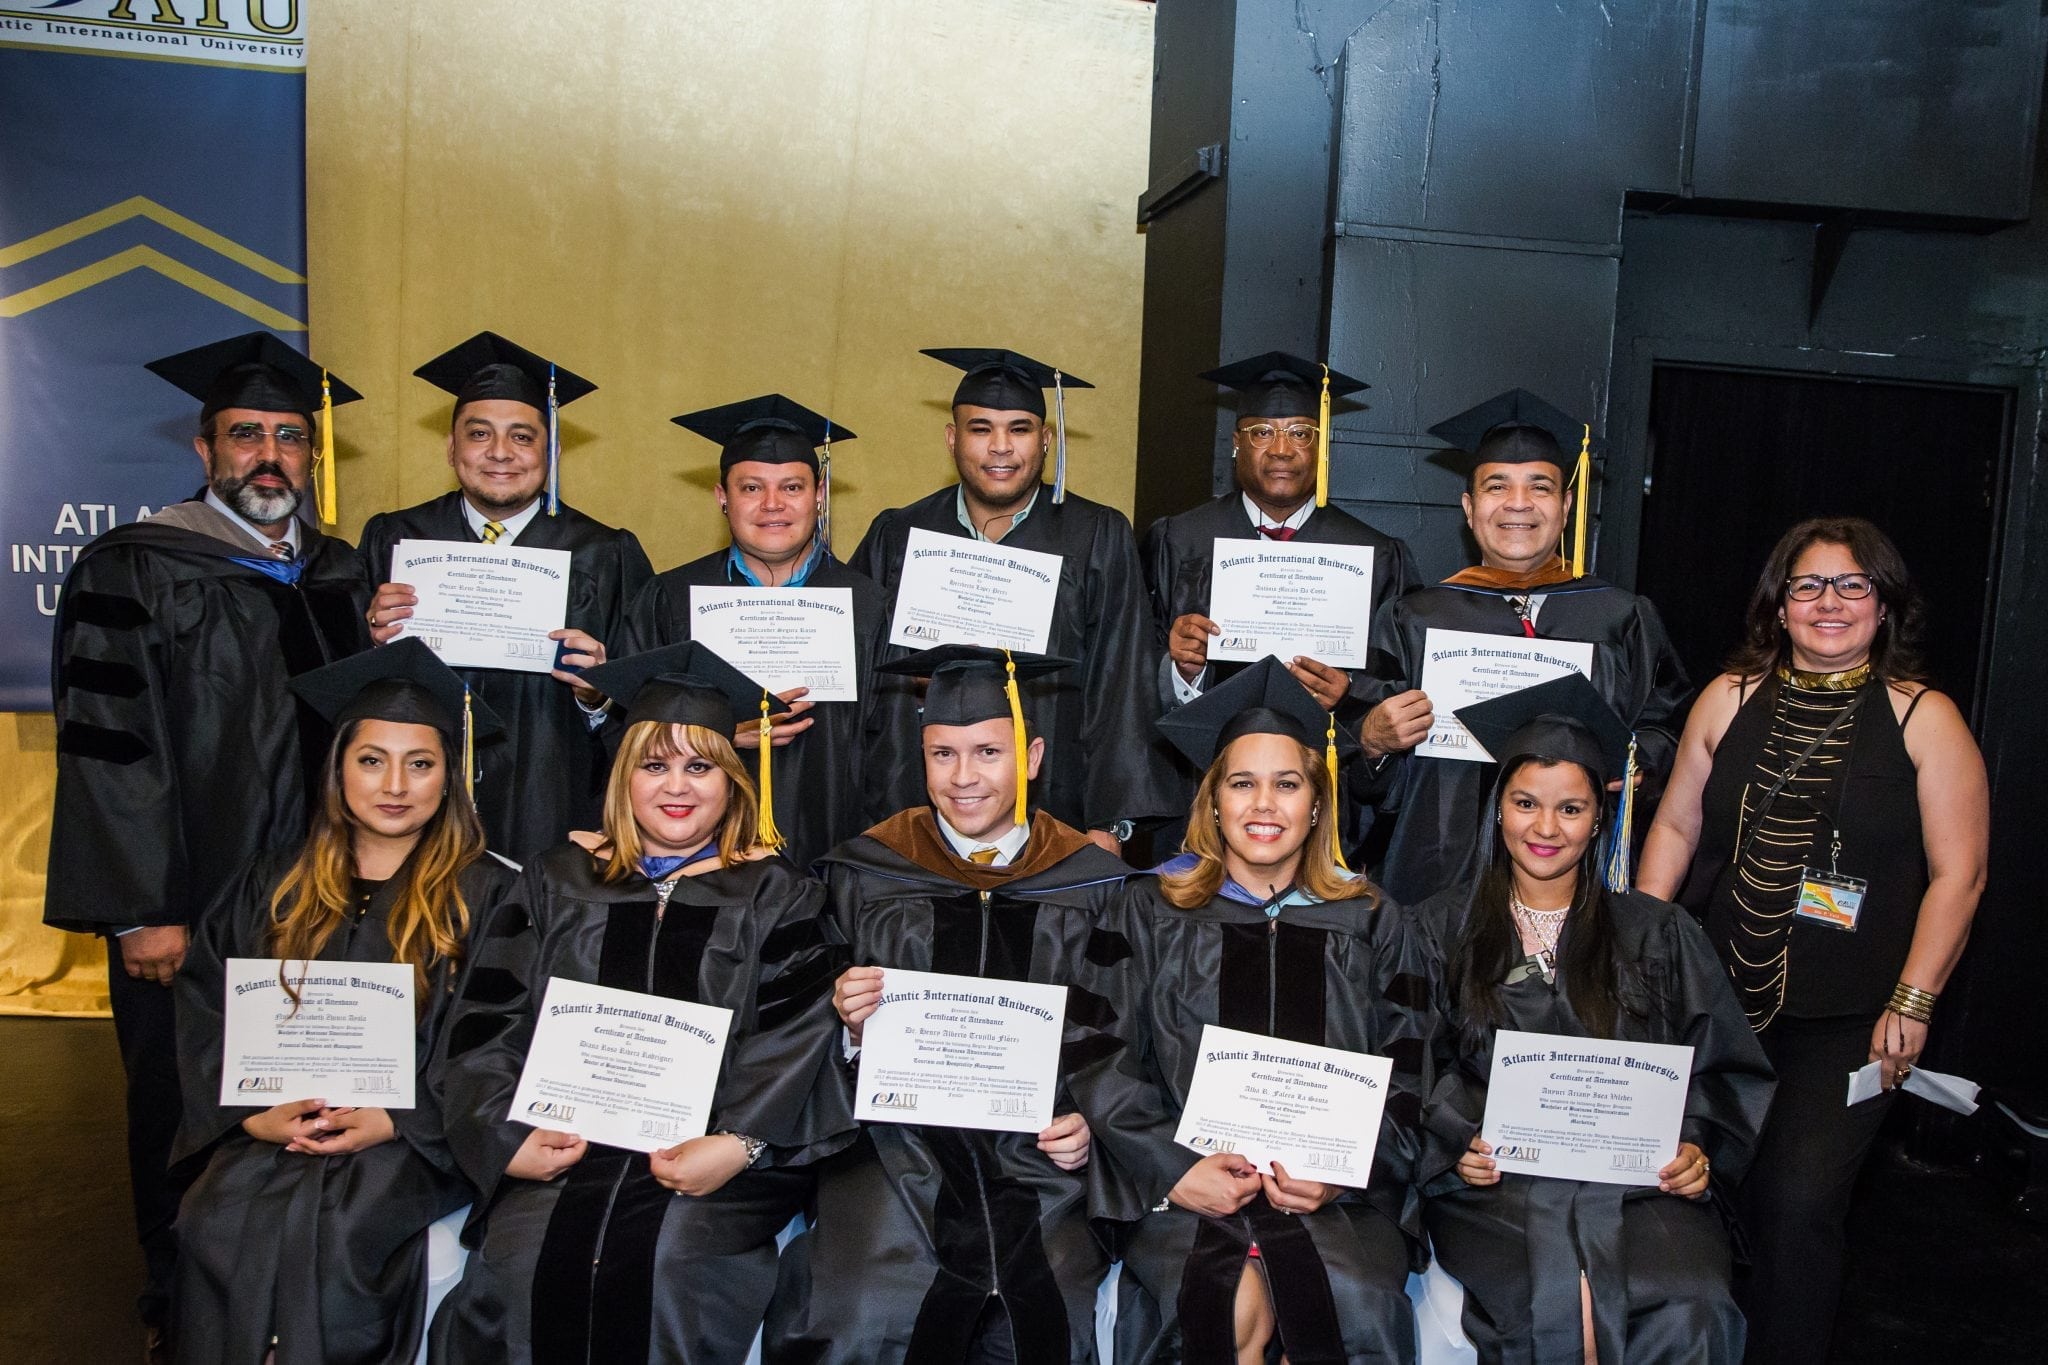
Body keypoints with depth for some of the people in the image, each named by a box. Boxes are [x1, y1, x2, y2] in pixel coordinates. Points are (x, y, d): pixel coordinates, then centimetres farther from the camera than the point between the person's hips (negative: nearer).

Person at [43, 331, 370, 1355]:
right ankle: (179, 1304, 30)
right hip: (185, 912, -4)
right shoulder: (132, 571, -6)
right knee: (184, 1113, 9)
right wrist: (142, 912, -15)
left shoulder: (343, 575, 10)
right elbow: (106, 747, -12)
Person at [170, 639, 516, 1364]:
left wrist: (393, 1121, -12)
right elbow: (205, 1018, 11)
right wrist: (254, 1112, -5)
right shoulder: (272, 889, 17)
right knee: (216, 1223, -26)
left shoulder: (484, 895, 6)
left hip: (412, 1141, -3)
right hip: (271, 1130, 3)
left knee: (338, 1231, -30)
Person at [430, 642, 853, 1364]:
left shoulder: (776, 897, 10)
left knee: (667, 1263, -28)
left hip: (716, 1151, -2)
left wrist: (738, 1143, -18)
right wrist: (506, 1135, -6)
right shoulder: (557, 884, 17)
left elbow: (793, 1036, -2)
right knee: (520, 1261, -25)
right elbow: (486, 1022, 10)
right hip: (566, 1147, 2)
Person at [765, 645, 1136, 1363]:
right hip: (899, 1141, 0)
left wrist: (1090, 1121, -4)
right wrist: (848, 1021, -12)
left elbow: (1118, 1036, 12)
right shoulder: (867, 873, 6)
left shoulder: (1093, 886, 6)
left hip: (1039, 1151, 0)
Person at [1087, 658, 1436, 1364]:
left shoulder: (1372, 923, 14)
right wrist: (1173, 1168, -11)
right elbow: (1106, 1064, 4)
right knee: (1230, 1308, -30)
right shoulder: (1152, 911, 10)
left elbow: (1406, 1077, 9)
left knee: (1355, 1299, -29)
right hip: (1184, 1183, -1)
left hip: (1334, 1192, 1)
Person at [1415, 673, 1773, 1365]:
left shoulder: (1657, 934, 16)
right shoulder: (1443, 929, 11)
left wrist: (1698, 1147, -5)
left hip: (1635, 1179, 2)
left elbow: (1720, 1066, 13)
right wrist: (1458, 1143, -12)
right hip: (1494, 1184, -1)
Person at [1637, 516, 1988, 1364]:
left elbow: (1958, 874, -3)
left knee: (1797, 1201, -10)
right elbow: (1676, 827, 10)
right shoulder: (1731, 698, 5)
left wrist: (1912, 1003, -8)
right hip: (1713, 1001, 3)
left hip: (1847, 1019, -2)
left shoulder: (1925, 719, -2)